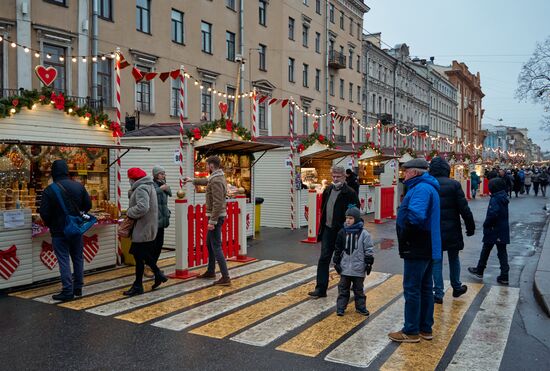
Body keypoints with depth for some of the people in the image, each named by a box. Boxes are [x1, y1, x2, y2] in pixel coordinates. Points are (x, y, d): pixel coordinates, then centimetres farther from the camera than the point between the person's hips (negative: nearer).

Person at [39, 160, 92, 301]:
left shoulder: (50, 190, -14)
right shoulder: (79, 186, -2)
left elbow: (44, 212, -13)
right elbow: (88, 205, 3)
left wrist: (50, 225, 5)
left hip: (59, 231, -4)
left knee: (64, 261, 0)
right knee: (78, 258, 14)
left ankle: (68, 291, 0)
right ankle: (78, 288, 21)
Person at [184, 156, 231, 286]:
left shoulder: (216, 181, -20)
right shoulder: (215, 178, 11)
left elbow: (218, 204, -25)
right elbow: (206, 181, 35)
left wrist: (212, 221, -24)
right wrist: (192, 180, 46)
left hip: (216, 217, -10)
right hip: (216, 216, 10)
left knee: (216, 247, -9)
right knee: (209, 244, 20)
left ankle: (225, 277, -8)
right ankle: (210, 271, 33)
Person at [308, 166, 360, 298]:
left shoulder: (350, 193, -11)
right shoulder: (328, 190, 10)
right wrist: (322, 225, 15)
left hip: (342, 231, -5)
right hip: (328, 229, 6)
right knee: (324, 259, 2)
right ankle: (321, 289, 5)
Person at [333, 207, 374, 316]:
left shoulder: (363, 233, -6)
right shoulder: (343, 232, 2)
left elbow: (369, 250, -2)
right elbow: (338, 249, 8)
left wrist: (368, 263, -4)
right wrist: (336, 262, 7)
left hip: (358, 268, -2)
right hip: (345, 267, 2)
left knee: (359, 289, 11)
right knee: (343, 289, 8)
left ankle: (361, 307, 23)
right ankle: (340, 308, 15)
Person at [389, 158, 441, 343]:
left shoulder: (421, 188, -18)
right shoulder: (429, 187, 15)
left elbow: (415, 215, -33)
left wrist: (404, 235, -19)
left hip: (417, 248, -10)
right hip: (427, 247, 10)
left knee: (412, 289, -2)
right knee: (425, 288, 16)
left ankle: (411, 331, 7)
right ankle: (425, 328, 25)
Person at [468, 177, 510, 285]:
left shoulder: (495, 199, -18)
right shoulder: (504, 198, 7)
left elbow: (493, 214, -28)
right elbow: (503, 214, 12)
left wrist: (486, 224, -14)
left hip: (493, 230, -7)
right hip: (503, 230, 7)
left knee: (486, 250, 10)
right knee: (502, 252, 9)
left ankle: (479, 270, 24)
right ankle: (504, 276, 8)